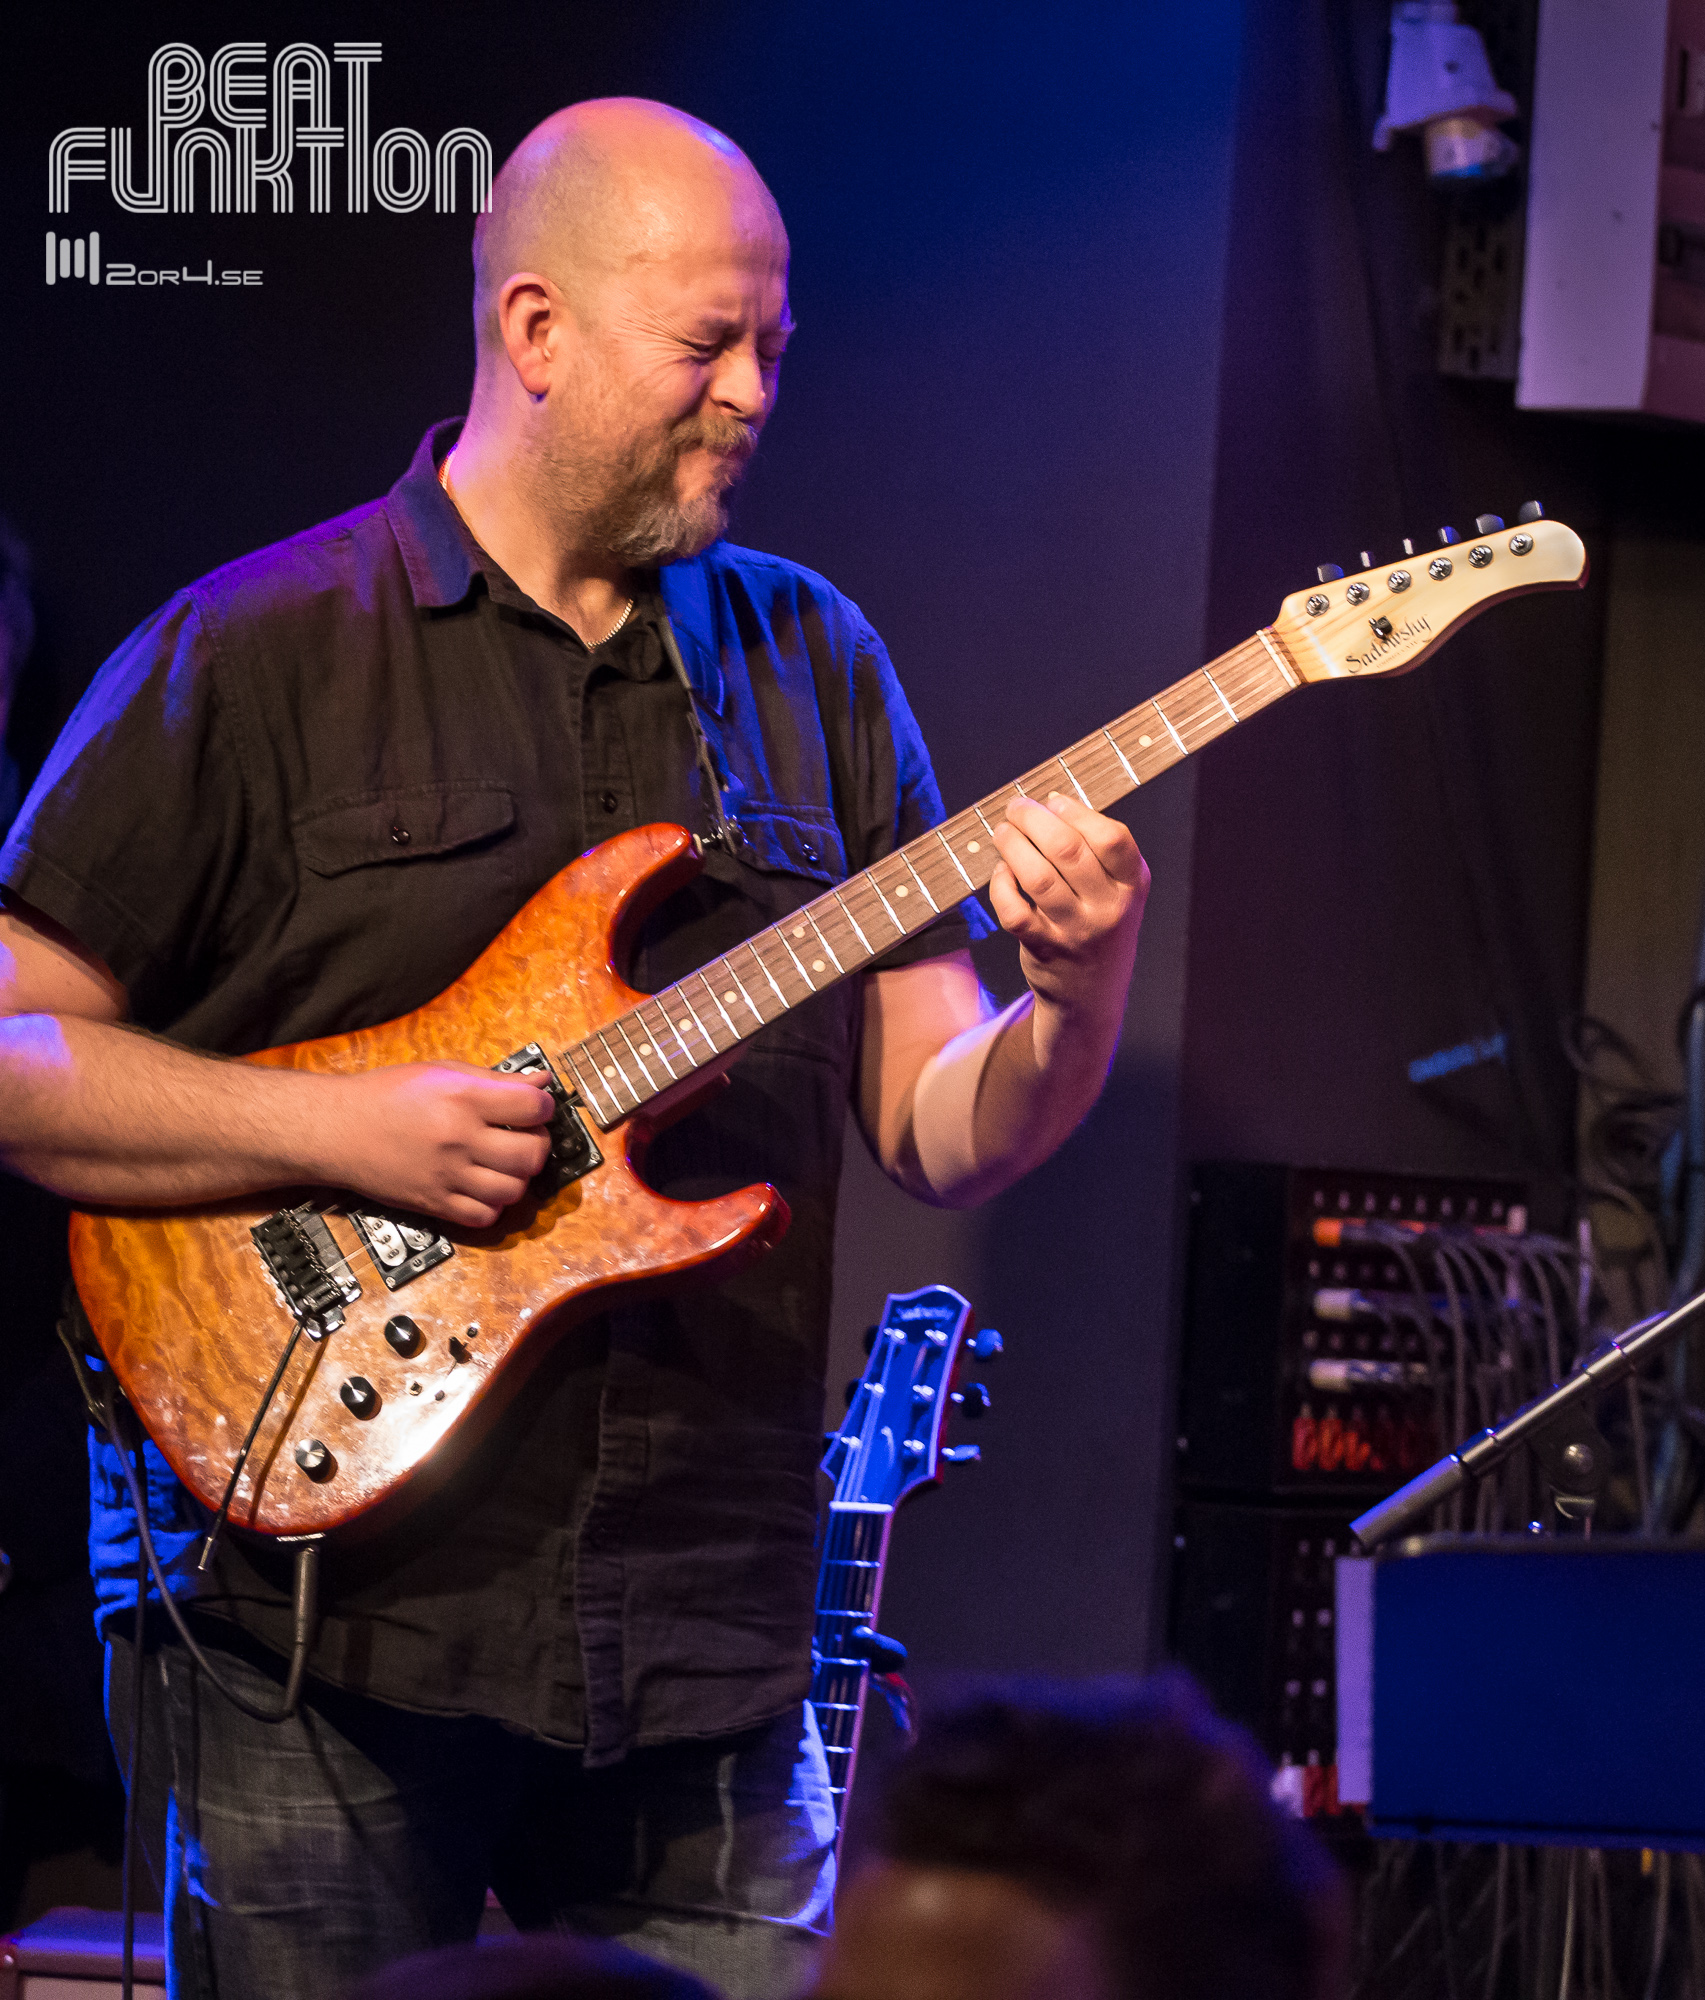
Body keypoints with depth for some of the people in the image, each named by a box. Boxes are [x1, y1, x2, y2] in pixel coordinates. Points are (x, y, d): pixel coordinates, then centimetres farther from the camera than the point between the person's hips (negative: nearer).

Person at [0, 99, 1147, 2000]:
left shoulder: (810, 663, 11)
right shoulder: (256, 655, -3)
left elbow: (938, 1127, 9)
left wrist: (1076, 1005, -12)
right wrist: (344, 1130, -15)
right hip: (324, 1622, -3)